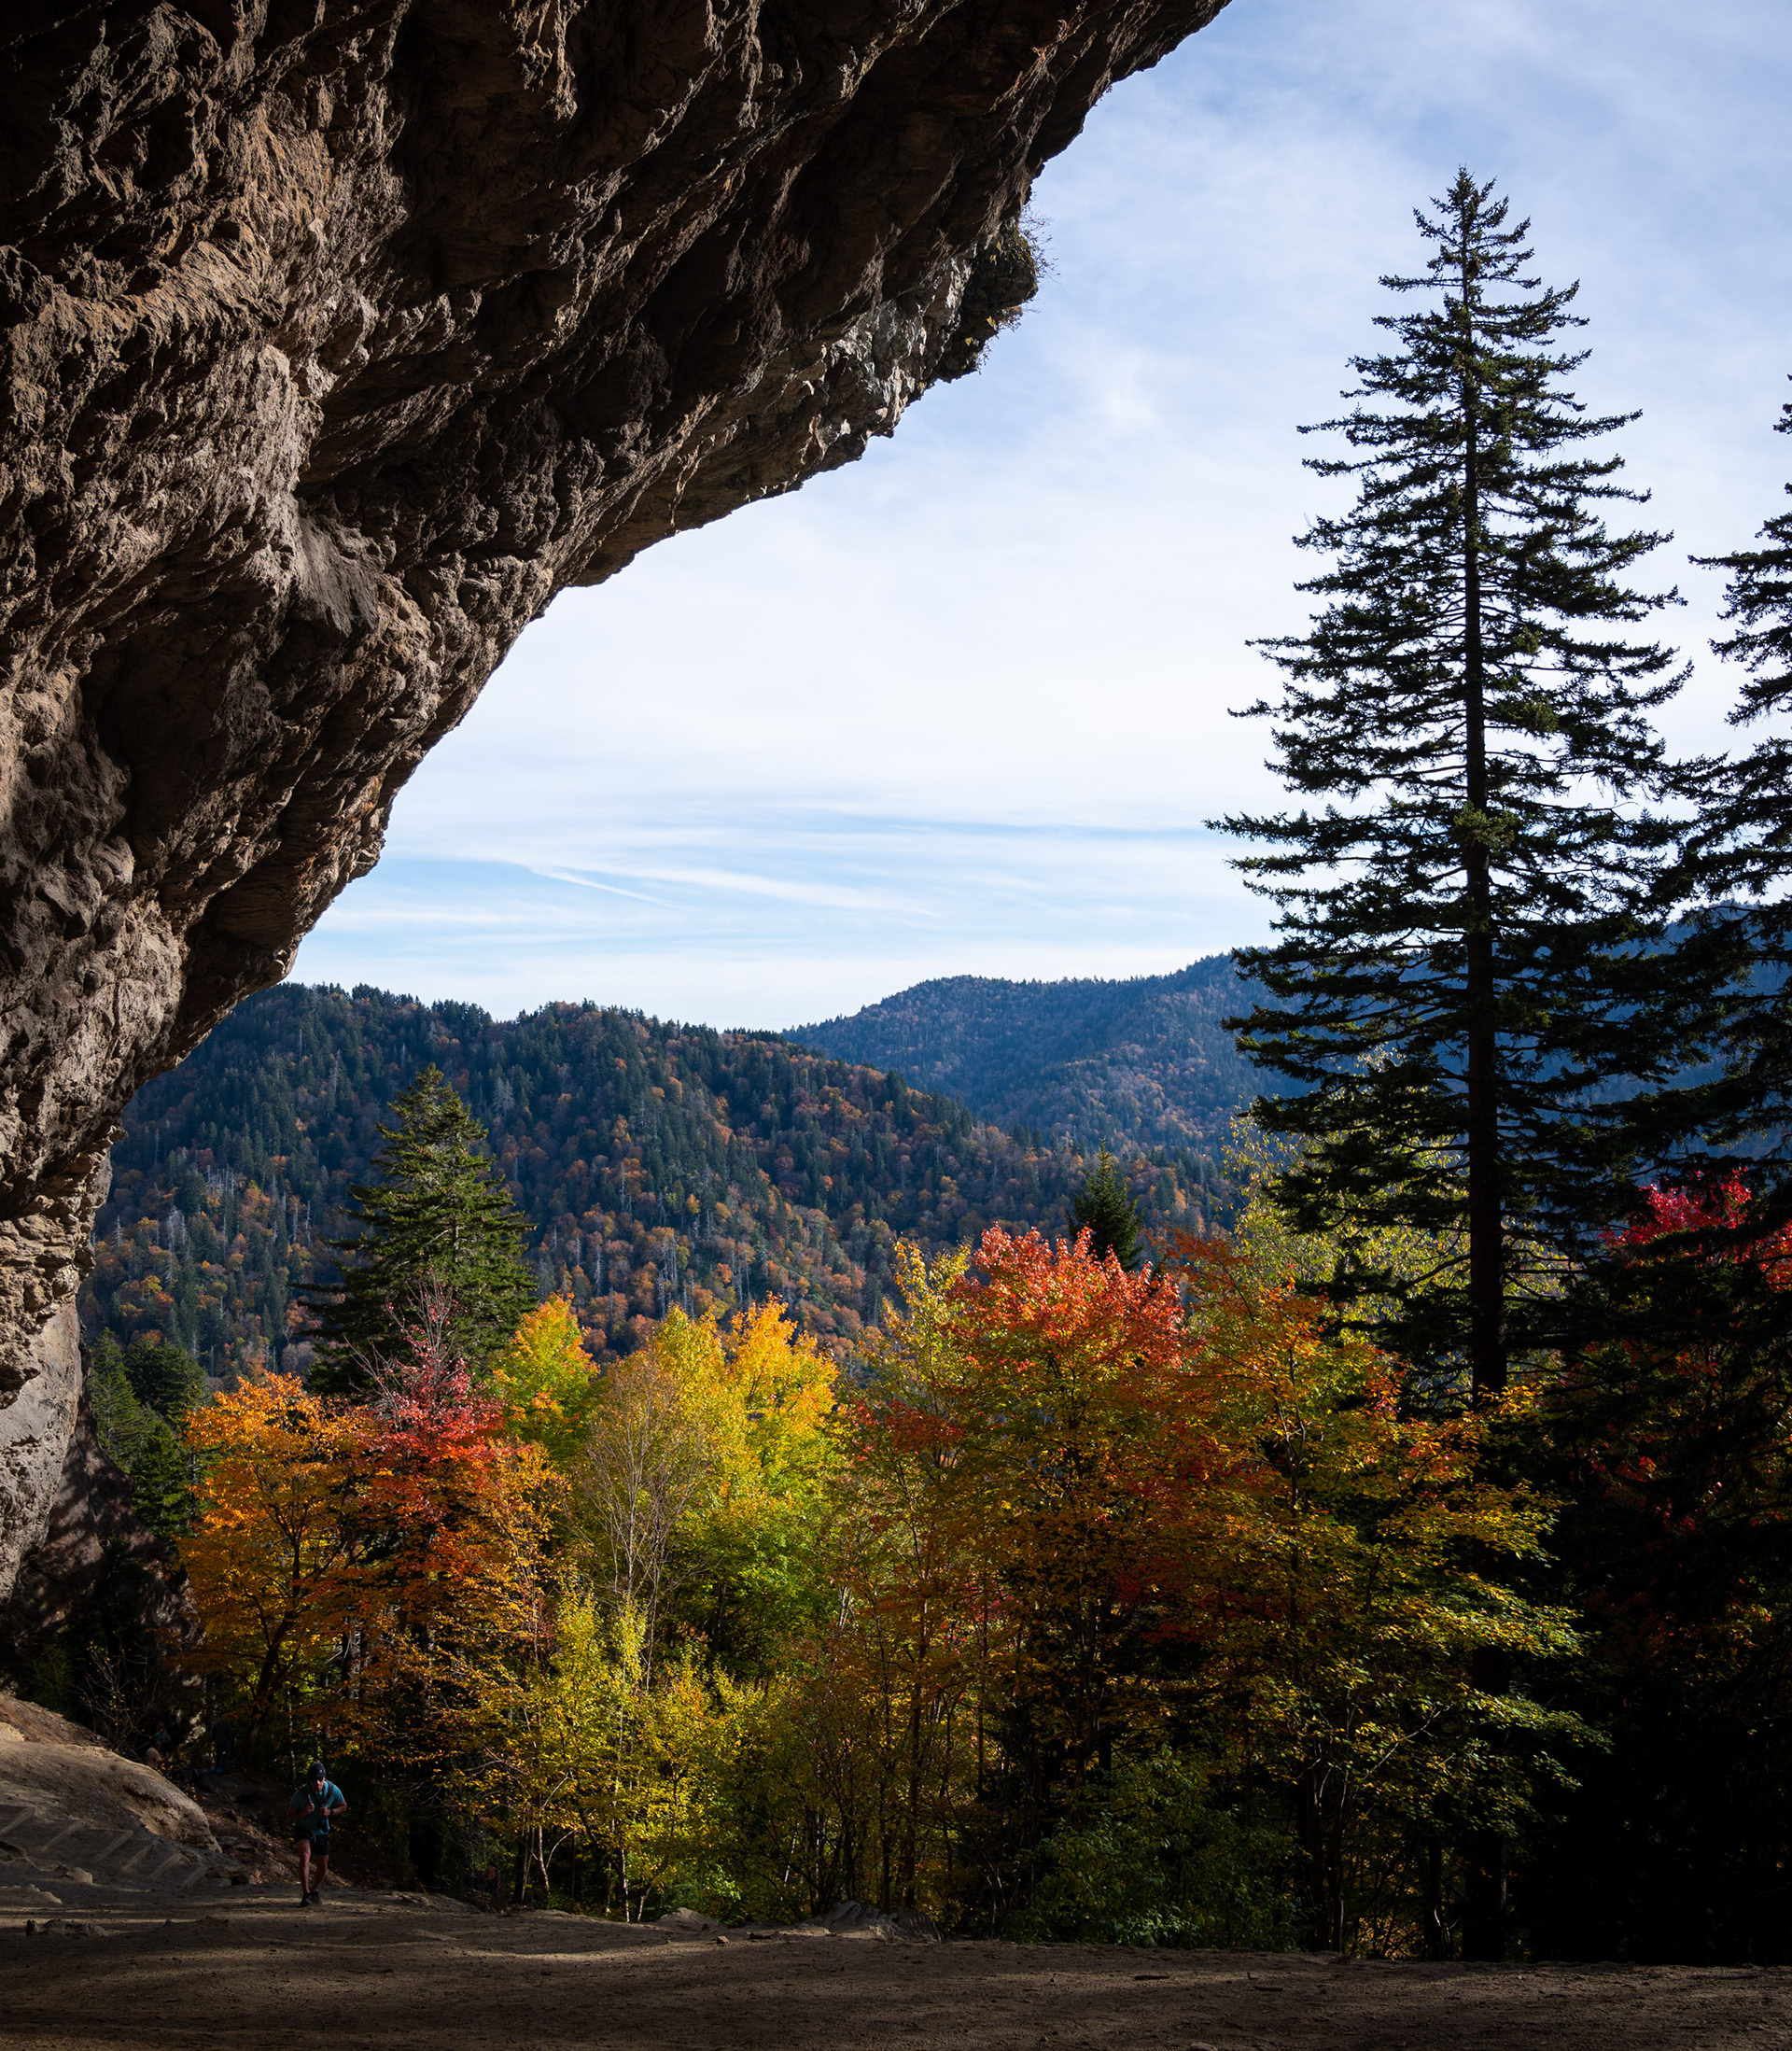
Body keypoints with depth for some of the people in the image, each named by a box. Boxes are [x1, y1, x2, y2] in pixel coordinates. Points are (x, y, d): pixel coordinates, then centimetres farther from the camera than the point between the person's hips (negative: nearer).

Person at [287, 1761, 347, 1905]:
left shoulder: (333, 1790, -18)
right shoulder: (301, 1793, -25)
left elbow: (343, 1807, 0)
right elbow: (289, 1817, -15)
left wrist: (330, 1812, -20)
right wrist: (305, 1813, -34)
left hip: (321, 1832, 3)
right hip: (303, 1830, -3)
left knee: (323, 1868, 7)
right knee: (305, 1856, -31)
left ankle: (314, 1889, 38)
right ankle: (305, 1894, -29)